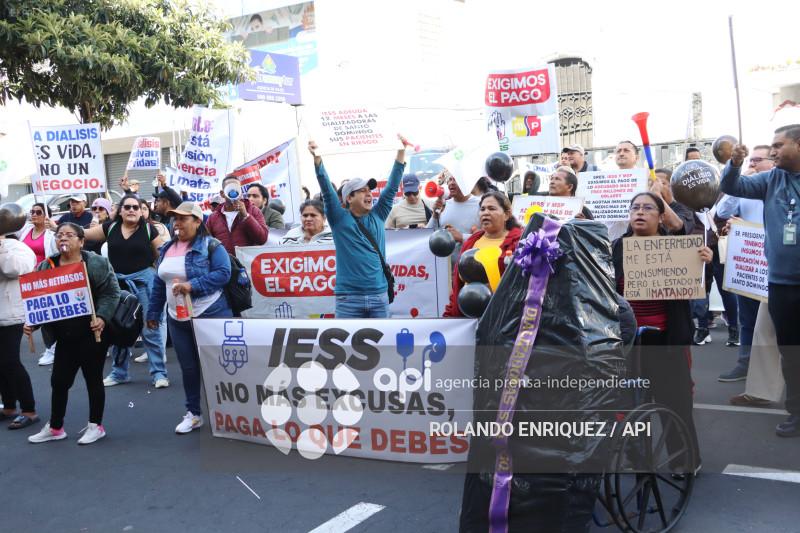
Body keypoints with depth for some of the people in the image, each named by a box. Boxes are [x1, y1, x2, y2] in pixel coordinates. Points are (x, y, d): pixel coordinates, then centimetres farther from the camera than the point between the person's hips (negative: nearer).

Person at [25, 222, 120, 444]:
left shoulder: (97, 264, -5)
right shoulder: (46, 267, 8)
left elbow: (111, 293, -8)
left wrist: (101, 318, -21)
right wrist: (32, 322, -4)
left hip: (91, 334, -4)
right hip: (64, 337, 5)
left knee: (93, 379, 6)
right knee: (59, 380, 10)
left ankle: (96, 426, 20)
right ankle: (55, 427, 26)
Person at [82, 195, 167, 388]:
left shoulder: (148, 229, -1)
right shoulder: (110, 227, 4)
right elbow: (81, 233, 12)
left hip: (142, 281, -3)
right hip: (116, 282, 3)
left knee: (150, 329, -5)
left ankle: (158, 373, 3)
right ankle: (120, 373, 26)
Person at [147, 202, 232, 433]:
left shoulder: (210, 245, -6)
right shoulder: (167, 249, 13)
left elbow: (223, 273, -17)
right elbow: (159, 283, 19)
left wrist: (193, 285, -23)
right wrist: (153, 312, 18)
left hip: (210, 316, -6)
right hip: (177, 319, 6)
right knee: (188, 368, 11)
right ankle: (193, 414, 24)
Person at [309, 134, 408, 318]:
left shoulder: (378, 217, 12)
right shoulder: (340, 219, 2)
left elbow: (392, 187, 13)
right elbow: (327, 190, -7)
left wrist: (402, 151, 12)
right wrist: (317, 158, -18)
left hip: (380, 297, 4)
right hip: (349, 298, -4)